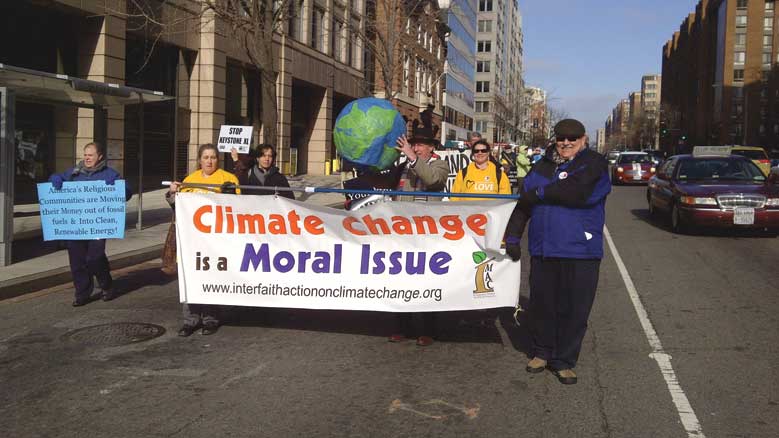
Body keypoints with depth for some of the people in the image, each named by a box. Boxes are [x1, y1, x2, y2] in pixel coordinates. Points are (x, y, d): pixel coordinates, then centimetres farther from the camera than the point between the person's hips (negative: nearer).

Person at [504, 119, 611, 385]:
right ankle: (541, 352, 29)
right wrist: (513, 236, 9)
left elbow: (576, 193, -20)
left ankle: (564, 361, 14)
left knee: (574, 309, 2)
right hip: (543, 249, 4)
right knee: (541, 304, 11)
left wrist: (540, 193, -8)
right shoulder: (543, 167, 14)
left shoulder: (594, 164, -2)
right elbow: (523, 203, 17)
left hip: (580, 253, -4)